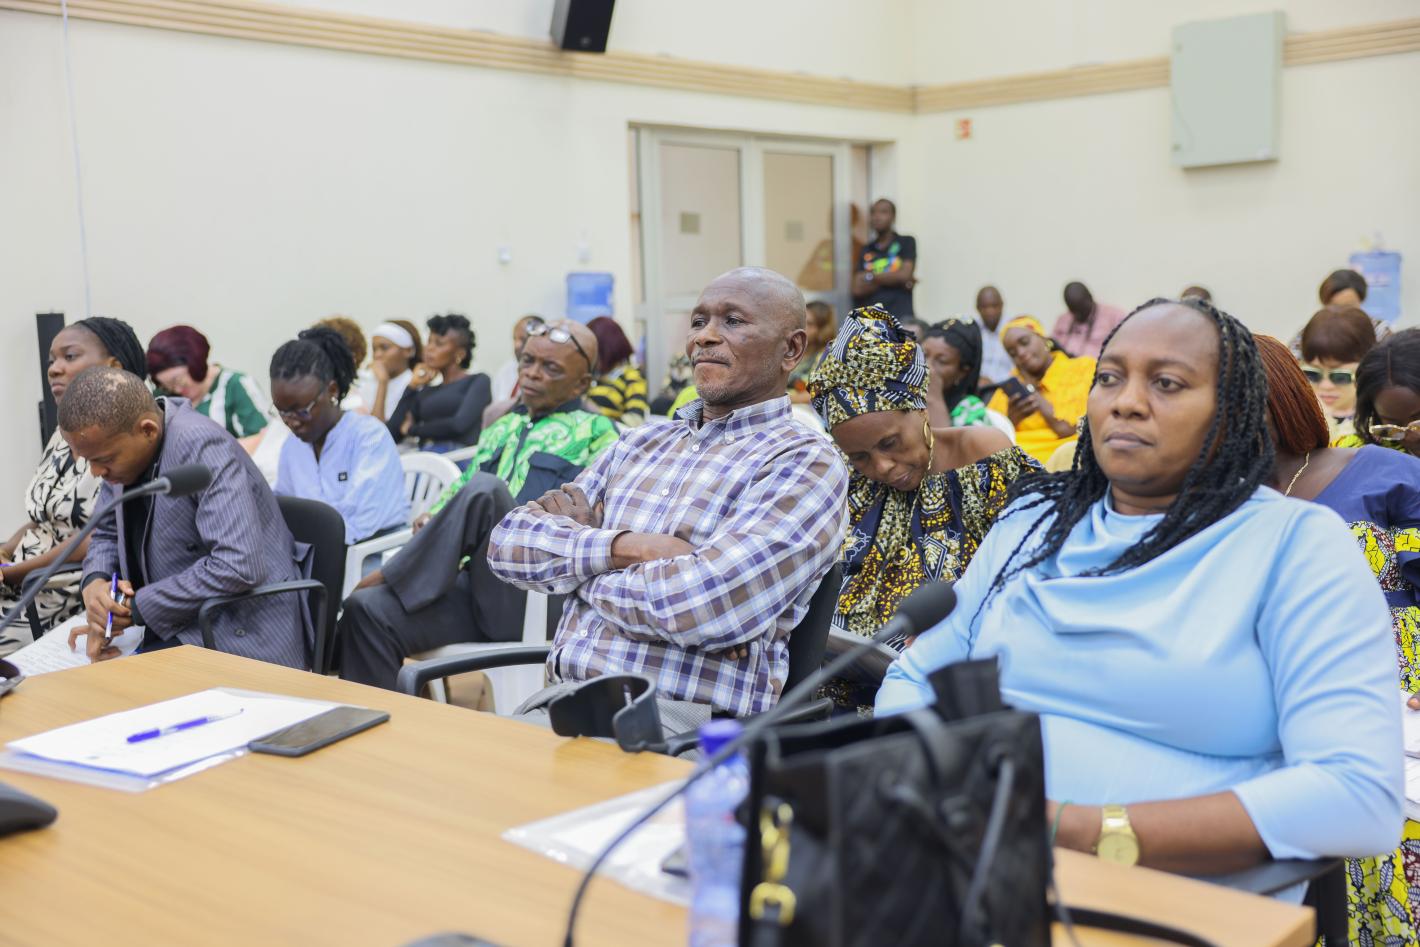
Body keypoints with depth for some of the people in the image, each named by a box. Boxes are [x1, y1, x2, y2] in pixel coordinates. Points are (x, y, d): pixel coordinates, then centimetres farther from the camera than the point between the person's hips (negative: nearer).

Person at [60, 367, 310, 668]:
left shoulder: (201, 446, -22)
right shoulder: (121, 445, 2)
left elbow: (239, 567, -30)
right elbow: (106, 532, 17)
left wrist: (137, 608, -20)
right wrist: (95, 582, -6)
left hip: (242, 641, -8)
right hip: (172, 632, 8)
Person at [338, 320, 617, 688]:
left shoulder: (594, 433, 8)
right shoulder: (500, 430, 27)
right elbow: (458, 492, 31)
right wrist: (434, 520, 5)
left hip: (528, 599, -5)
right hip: (471, 582, 5)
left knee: (485, 489, -30)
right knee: (366, 609, -23)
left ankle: (390, 577, -18)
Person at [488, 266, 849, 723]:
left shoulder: (806, 462, -4)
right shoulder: (643, 441, 17)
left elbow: (707, 603, -20)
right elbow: (509, 541, 9)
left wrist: (572, 553, -2)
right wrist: (625, 546, -10)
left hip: (684, 720, -6)